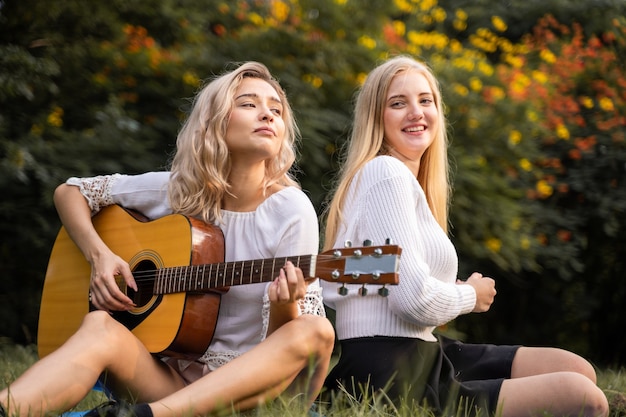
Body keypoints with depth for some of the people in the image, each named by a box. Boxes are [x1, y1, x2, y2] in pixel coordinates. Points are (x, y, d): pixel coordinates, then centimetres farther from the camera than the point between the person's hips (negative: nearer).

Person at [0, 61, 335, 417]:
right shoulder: (174, 190, 4)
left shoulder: (292, 211, -5)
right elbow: (69, 191, 16)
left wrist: (285, 307, -30)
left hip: (251, 386, -1)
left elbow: (284, 344, -6)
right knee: (100, 326, -28)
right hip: (169, 375, 2)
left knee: (316, 332, -32)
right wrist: (99, 254, -3)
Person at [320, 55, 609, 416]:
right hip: (392, 377, -10)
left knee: (578, 371, 8)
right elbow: (416, 300, -21)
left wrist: (459, 292, -2)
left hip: (421, 356, 10)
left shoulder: (407, 181, 20)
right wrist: (471, 296, -1)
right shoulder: (385, 174, -12)